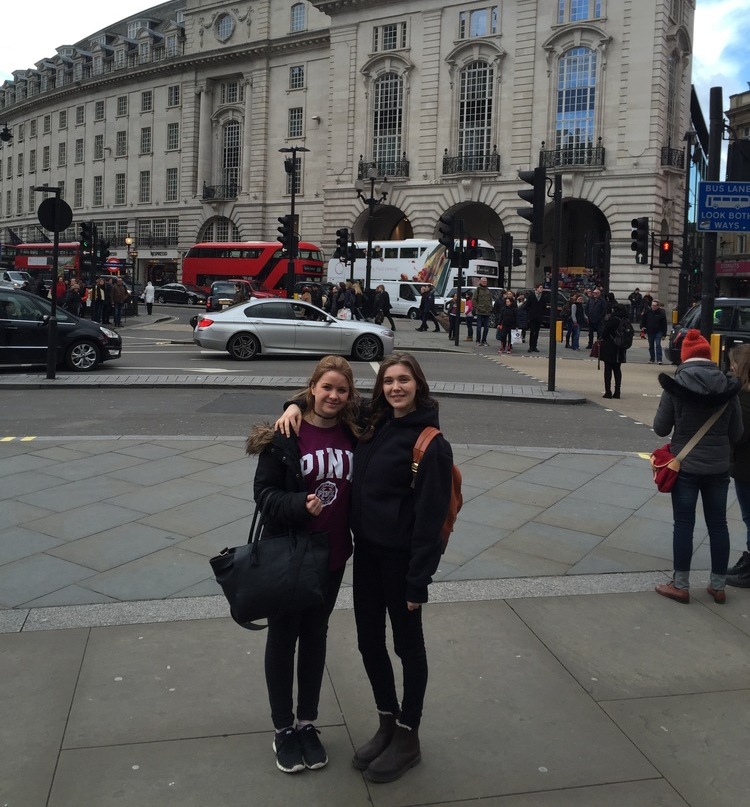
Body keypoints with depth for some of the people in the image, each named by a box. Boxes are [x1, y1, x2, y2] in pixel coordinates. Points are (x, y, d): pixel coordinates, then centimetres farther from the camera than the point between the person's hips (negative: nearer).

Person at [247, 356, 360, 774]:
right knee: (284, 637, 12)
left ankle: (308, 723, 35)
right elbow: (264, 491, -14)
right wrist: (300, 504, -29)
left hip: (333, 555, 4)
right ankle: (283, 729, 30)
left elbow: (358, 491, 8)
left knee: (316, 635, 18)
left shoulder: (354, 434, -3)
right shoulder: (286, 435, -14)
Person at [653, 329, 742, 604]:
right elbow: (737, 432, 2)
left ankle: (680, 586, 15)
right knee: (718, 524, 13)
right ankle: (718, 586, 24)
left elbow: (661, 428, -8)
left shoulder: (675, 385, -12)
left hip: (685, 466, -2)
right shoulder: (728, 386, -4)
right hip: (718, 468, 3)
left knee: (683, 525, 7)